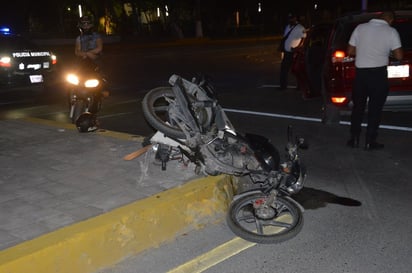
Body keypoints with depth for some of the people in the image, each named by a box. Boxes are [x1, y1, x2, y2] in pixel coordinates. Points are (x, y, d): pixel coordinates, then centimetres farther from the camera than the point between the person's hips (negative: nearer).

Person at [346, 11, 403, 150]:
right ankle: (370, 142, 13)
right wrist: (388, 53, 12)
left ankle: (354, 139, 19)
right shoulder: (391, 31, -5)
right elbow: (399, 56, -7)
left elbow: (350, 51, 6)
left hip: (360, 72, 3)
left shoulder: (360, 28, 2)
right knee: (375, 109, 7)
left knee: (358, 107, 16)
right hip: (378, 73, -3)